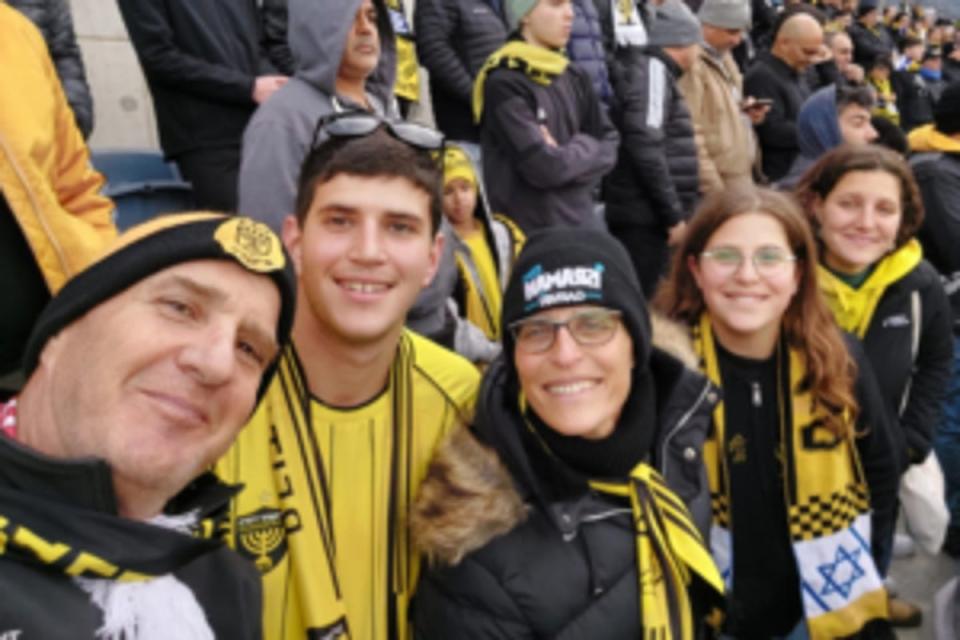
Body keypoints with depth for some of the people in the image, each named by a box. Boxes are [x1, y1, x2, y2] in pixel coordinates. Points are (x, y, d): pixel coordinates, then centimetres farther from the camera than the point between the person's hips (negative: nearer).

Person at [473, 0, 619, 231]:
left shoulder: (575, 78, 10)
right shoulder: (503, 83, -12)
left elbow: (608, 146, 10)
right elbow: (543, 167, -19)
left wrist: (566, 154, -8)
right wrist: (585, 148, -2)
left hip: (583, 223, 7)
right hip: (529, 232, -7)